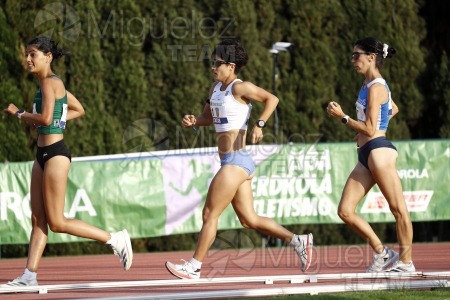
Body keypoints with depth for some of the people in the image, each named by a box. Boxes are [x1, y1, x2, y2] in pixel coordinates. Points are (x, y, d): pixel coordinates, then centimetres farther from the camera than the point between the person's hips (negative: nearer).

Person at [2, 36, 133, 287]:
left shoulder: (49, 82, -14)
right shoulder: (54, 83, 14)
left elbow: (45, 118, -26)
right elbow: (79, 110, 24)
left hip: (55, 154, -10)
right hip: (43, 154, 10)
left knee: (57, 223, -6)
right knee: (38, 219, 6)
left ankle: (116, 239, 0)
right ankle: (30, 275, 5)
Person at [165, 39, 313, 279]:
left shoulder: (240, 88, -11)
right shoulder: (216, 87, 14)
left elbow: (272, 98, -12)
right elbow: (208, 117, 24)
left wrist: (259, 125, -22)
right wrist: (193, 121, 4)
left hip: (235, 162, -10)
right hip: (234, 162, 10)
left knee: (210, 214, -4)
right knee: (249, 220, 11)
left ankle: (194, 267, 2)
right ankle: (298, 241, 15)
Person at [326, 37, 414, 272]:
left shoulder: (375, 88, -11)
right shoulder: (372, 85, 18)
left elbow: (370, 130, -16)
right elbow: (393, 109, 36)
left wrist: (342, 117, -12)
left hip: (378, 151, -10)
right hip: (365, 156, 10)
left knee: (398, 208, -2)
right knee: (345, 211, 2)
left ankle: (405, 262, 2)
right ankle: (382, 253, 8)